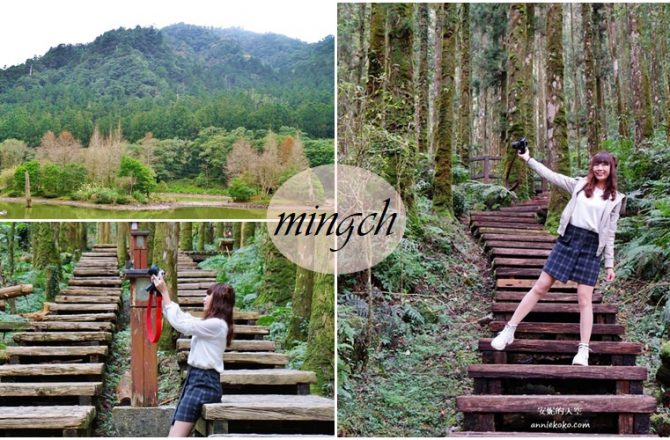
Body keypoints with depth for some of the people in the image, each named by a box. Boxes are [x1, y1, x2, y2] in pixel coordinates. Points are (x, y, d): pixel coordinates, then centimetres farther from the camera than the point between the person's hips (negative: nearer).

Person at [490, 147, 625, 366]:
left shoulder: (615, 199, 7)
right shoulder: (579, 185, 8)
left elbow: (609, 233, 9)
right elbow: (551, 176, 7)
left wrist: (609, 263, 6)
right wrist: (528, 160, 1)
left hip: (592, 246, -1)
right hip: (568, 239, 1)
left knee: (584, 298, -4)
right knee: (540, 286, 0)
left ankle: (583, 351, -1)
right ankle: (509, 330, 5)